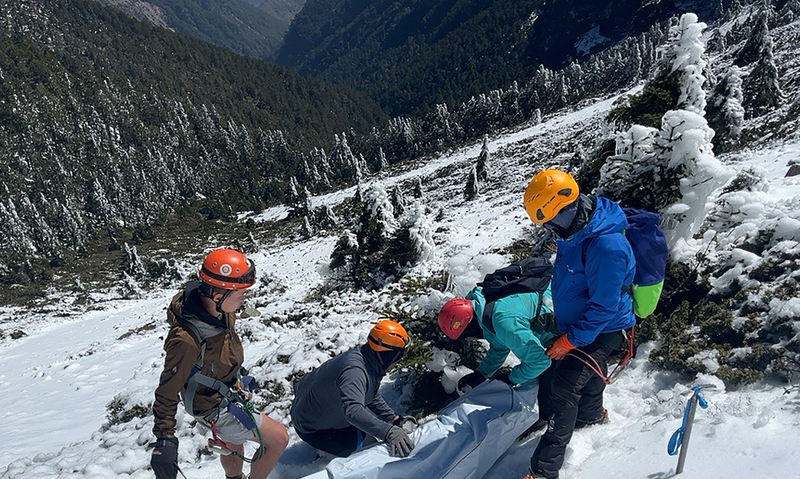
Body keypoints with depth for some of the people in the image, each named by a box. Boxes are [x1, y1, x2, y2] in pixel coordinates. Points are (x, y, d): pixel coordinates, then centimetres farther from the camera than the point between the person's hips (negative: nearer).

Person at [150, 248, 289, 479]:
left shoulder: (221, 310, -16)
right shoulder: (187, 340, -39)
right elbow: (168, 391, -26)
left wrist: (238, 373, 21)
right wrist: (165, 439, -21)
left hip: (229, 390, 7)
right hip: (214, 408, -7)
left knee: (234, 446, 29)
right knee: (279, 438, -2)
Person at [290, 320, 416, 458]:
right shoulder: (354, 371, -36)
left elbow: (373, 397, 10)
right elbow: (353, 411, -51)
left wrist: (394, 418, 0)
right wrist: (388, 431, -57)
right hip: (312, 429, -9)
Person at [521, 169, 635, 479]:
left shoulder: (606, 246, -35)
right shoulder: (575, 229, -6)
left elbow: (604, 307, -27)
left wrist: (569, 340, -20)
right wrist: (560, 318, 18)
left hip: (601, 330, -9)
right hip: (577, 324, 9)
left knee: (564, 390, -12)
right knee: (586, 377, 29)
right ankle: (591, 416, 57)